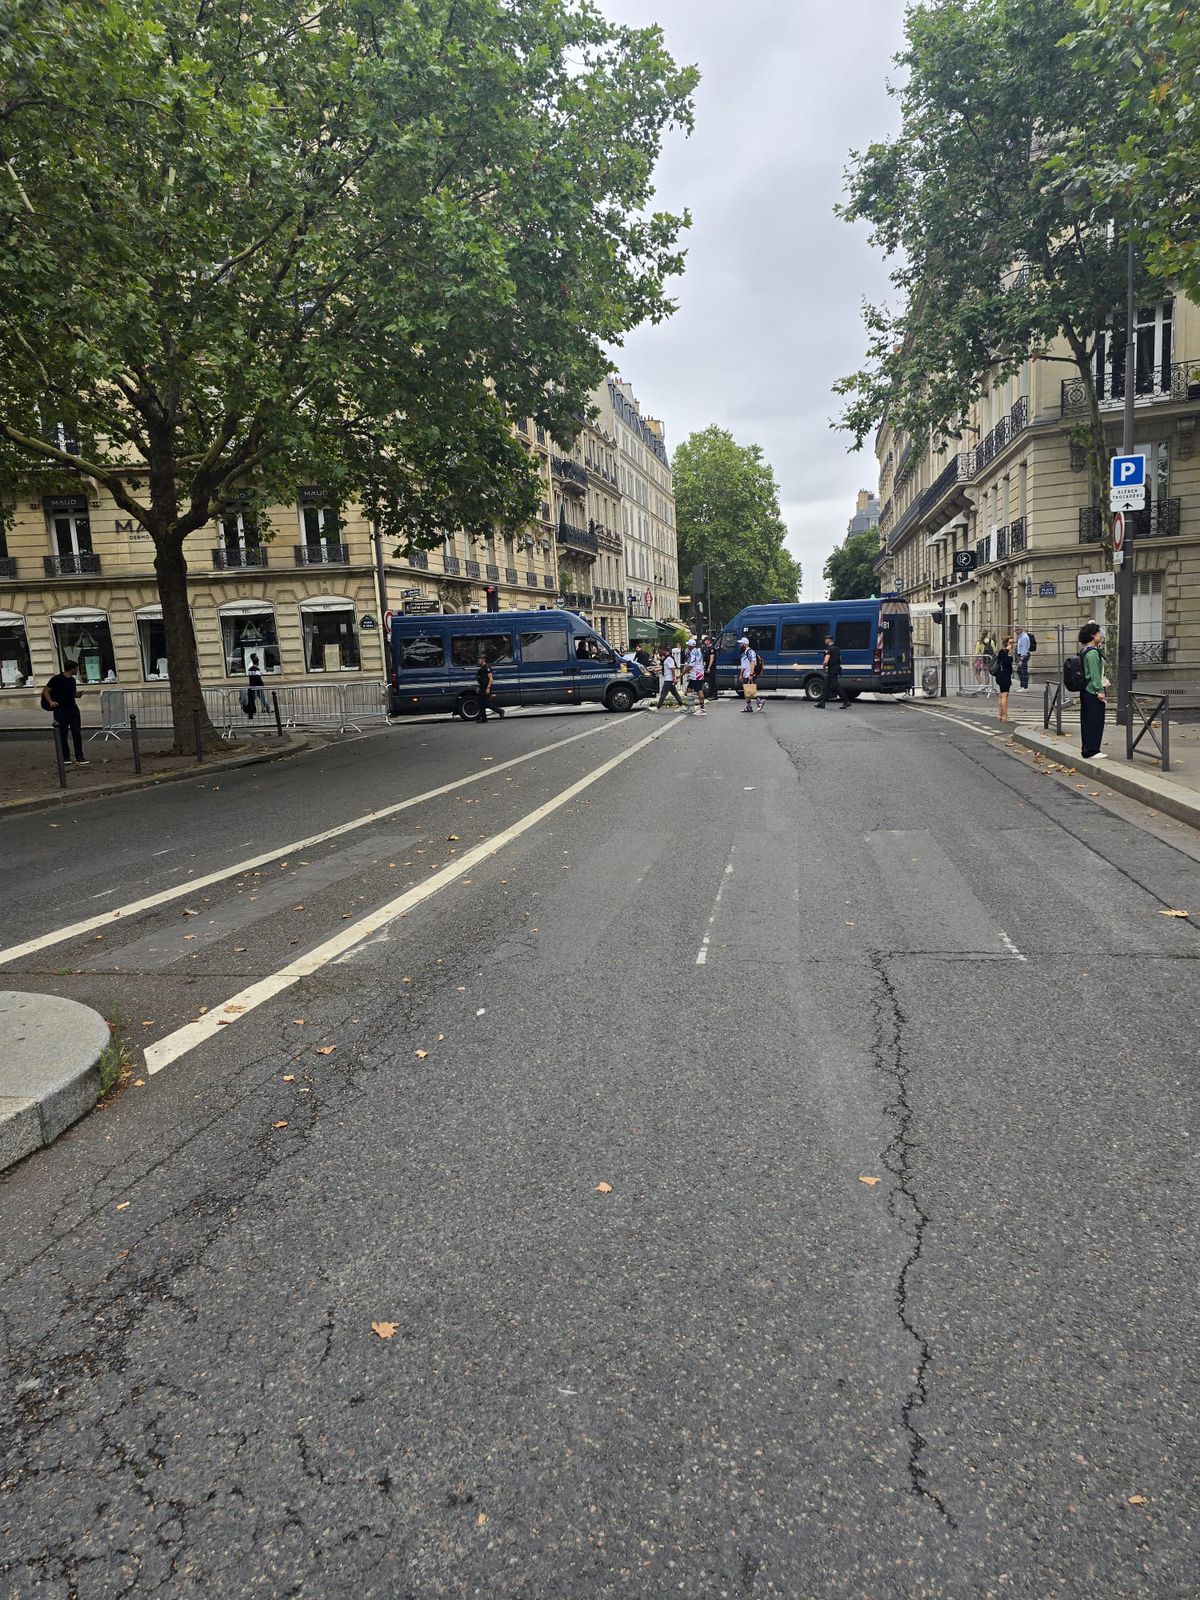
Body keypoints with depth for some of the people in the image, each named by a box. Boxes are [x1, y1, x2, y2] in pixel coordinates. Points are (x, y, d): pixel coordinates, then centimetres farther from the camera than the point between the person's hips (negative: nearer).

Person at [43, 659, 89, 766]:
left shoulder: (72, 680, 11)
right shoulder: (57, 679, -7)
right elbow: (46, 691, -4)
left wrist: (77, 694, 1)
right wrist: (51, 702, -18)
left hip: (73, 710, 5)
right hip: (60, 710, -5)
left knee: (77, 734, -3)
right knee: (63, 735, 3)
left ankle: (79, 758, -3)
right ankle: (66, 757, 14)